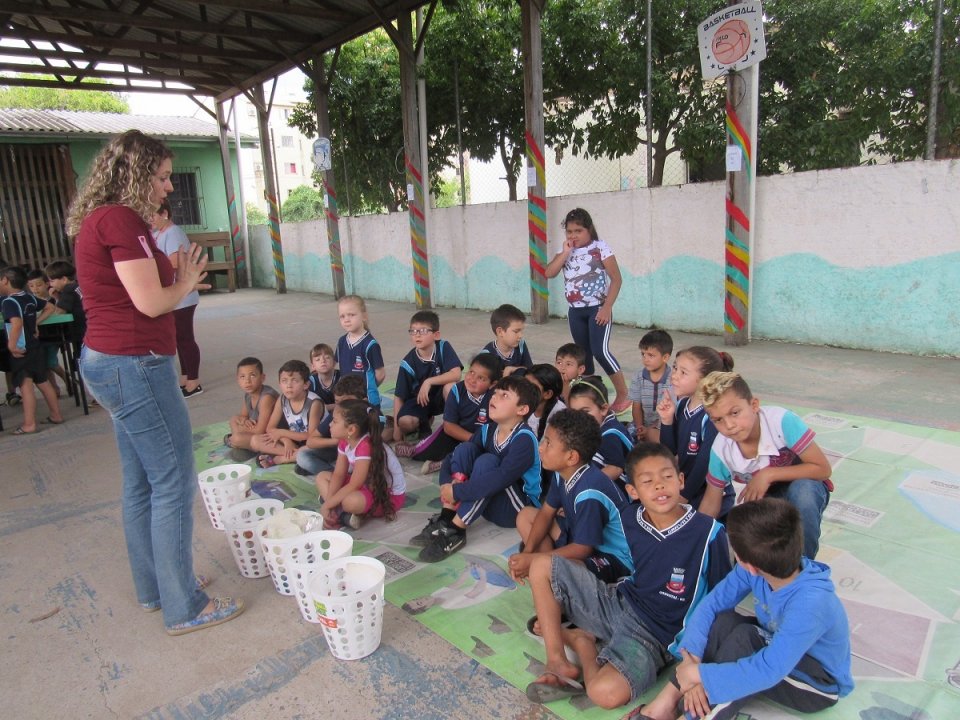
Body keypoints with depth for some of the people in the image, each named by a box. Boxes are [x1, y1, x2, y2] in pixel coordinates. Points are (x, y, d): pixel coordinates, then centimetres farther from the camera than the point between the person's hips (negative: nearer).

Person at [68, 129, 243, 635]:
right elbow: (150, 302, -18)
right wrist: (185, 283, -1)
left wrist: (175, 275, 8)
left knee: (141, 483, 18)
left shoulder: (102, 219, 16)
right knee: (174, 483, -2)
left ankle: (153, 587, 32)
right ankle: (184, 608, 9)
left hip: (111, 363, 11)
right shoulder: (120, 219, -16)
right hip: (134, 364, -11)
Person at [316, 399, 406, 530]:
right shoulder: (344, 442, -4)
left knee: (351, 501, -39)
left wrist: (327, 504, -21)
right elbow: (338, 475, -3)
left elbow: (353, 486, -28)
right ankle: (341, 514, -11)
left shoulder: (366, 447, -31)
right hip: (368, 485, 9)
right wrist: (329, 503, -16)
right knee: (322, 477, 4)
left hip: (389, 495, -9)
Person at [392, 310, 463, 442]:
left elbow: (456, 374, -30)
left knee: (451, 386, -33)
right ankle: (424, 422, 8)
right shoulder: (408, 363, -16)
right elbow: (399, 396, -11)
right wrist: (396, 428, -13)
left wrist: (429, 382, -34)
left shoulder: (443, 348, -17)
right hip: (418, 399, 1)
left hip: (440, 397, 0)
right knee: (405, 421, -28)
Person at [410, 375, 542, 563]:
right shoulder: (488, 430, -1)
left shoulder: (524, 439, -23)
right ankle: (446, 520, -18)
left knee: (487, 461, -29)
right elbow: (452, 456, -1)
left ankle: (455, 532, -26)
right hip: (488, 501, 7)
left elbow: (500, 478, -35)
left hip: (520, 508, -7)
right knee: (464, 448, -12)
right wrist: (446, 484, -21)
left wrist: (456, 491, -30)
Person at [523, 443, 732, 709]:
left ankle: (582, 639, 1)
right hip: (616, 602, 5)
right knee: (542, 565, -4)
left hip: (654, 634, -5)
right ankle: (557, 660, -2)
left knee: (606, 693, -33)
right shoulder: (628, 518, -6)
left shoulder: (709, 532, -19)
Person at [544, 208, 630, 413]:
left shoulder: (600, 248, -8)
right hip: (575, 311, 6)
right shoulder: (566, 251, 7)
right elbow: (549, 273, -4)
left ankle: (623, 395, -2)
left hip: (597, 309, -6)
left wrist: (607, 308, -17)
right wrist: (565, 252, -11)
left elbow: (616, 279, -10)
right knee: (584, 354, 11)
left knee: (600, 351, -16)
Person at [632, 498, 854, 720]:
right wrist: (692, 658, -26)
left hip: (821, 684, -6)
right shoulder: (752, 570, -20)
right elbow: (711, 605, -13)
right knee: (724, 621, -20)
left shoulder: (810, 603, -38)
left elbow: (769, 670, -40)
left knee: (743, 639, -30)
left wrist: (699, 673, -33)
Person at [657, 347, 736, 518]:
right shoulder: (682, 404, -3)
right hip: (684, 488, 6)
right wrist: (667, 420, -14)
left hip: (710, 503, -6)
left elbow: (703, 468, -20)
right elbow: (670, 451, 1)